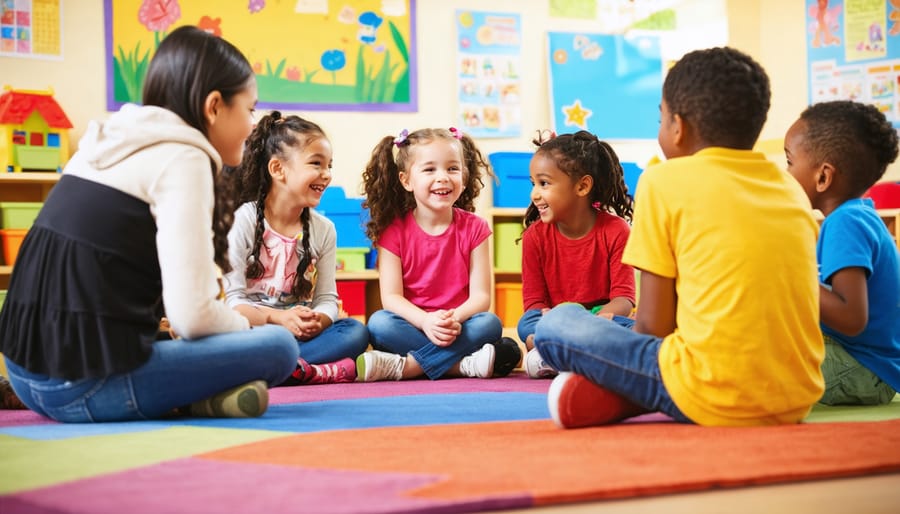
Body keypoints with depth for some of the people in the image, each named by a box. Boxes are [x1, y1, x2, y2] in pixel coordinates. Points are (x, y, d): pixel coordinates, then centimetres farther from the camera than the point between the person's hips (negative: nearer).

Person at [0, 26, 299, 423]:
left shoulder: (110, 146, 17)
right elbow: (191, 316, -15)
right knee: (279, 347, 1)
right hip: (88, 386, -8)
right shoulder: (182, 158, -9)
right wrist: (245, 324, 6)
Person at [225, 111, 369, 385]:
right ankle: (331, 370, -37)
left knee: (356, 332, -21)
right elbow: (230, 298, -10)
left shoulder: (324, 229, 9)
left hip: (302, 333, 4)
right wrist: (277, 318, -27)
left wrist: (317, 321, -20)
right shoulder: (241, 221, -4)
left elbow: (327, 298, 5)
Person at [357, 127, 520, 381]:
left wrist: (455, 318, -27)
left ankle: (403, 366, -31)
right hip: (412, 326, -1)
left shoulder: (474, 228, 2)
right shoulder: (394, 230, 0)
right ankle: (463, 365, -32)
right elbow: (391, 296, -8)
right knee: (379, 323, -30)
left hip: (458, 328, 1)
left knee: (490, 324, -29)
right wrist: (426, 321, -28)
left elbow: (481, 295, -5)